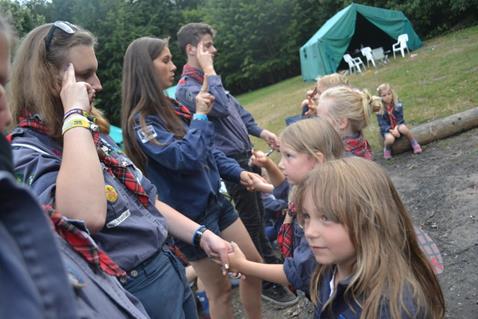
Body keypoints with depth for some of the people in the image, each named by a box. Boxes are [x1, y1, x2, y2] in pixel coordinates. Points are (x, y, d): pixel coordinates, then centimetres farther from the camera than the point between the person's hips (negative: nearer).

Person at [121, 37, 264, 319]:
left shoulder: (170, 107, 6)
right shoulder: (141, 121, -18)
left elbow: (208, 150, 13)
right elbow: (185, 157, -30)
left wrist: (238, 173, 1)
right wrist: (200, 116, -17)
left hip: (216, 200, 8)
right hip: (191, 215, -8)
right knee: (220, 290, 9)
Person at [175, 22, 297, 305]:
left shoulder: (207, 78, 12)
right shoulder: (187, 88, -16)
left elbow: (237, 108, 21)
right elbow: (220, 108, -32)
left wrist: (261, 132, 16)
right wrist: (210, 71, -23)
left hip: (246, 155, 9)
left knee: (259, 216, 20)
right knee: (253, 223, 1)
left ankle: (270, 268, 37)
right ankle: (269, 282, 17)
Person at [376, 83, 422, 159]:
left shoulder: (398, 104, -8)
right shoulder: (379, 110, -12)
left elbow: (400, 118, -7)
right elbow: (382, 124, -13)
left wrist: (396, 128, -25)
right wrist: (391, 130, -28)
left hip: (398, 126, 2)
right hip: (387, 130, -1)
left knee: (403, 128, -34)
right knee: (390, 139, -35)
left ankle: (414, 144, -10)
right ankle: (387, 149, 1)